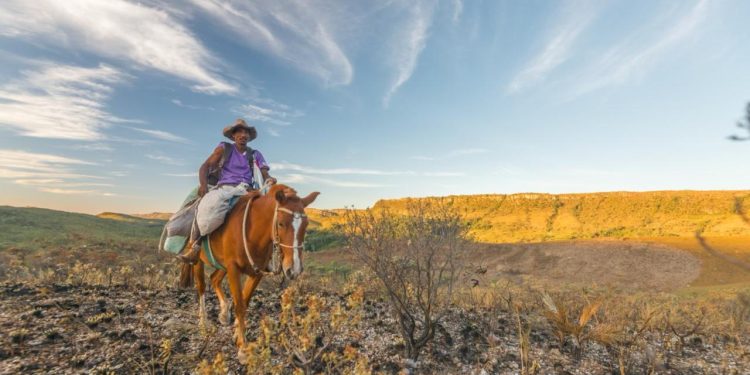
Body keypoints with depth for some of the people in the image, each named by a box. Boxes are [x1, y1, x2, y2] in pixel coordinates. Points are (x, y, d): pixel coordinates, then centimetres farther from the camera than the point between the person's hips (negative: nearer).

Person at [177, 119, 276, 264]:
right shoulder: (224, 148, 14)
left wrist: (269, 180, -17)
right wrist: (203, 184, -12)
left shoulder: (255, 155, 18)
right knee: (210, 207, -36)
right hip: (224, 188, -2)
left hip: (246, 190, 2)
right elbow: (205, 166, 8)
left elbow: (265, 174, 9)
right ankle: (193, 245, -18)